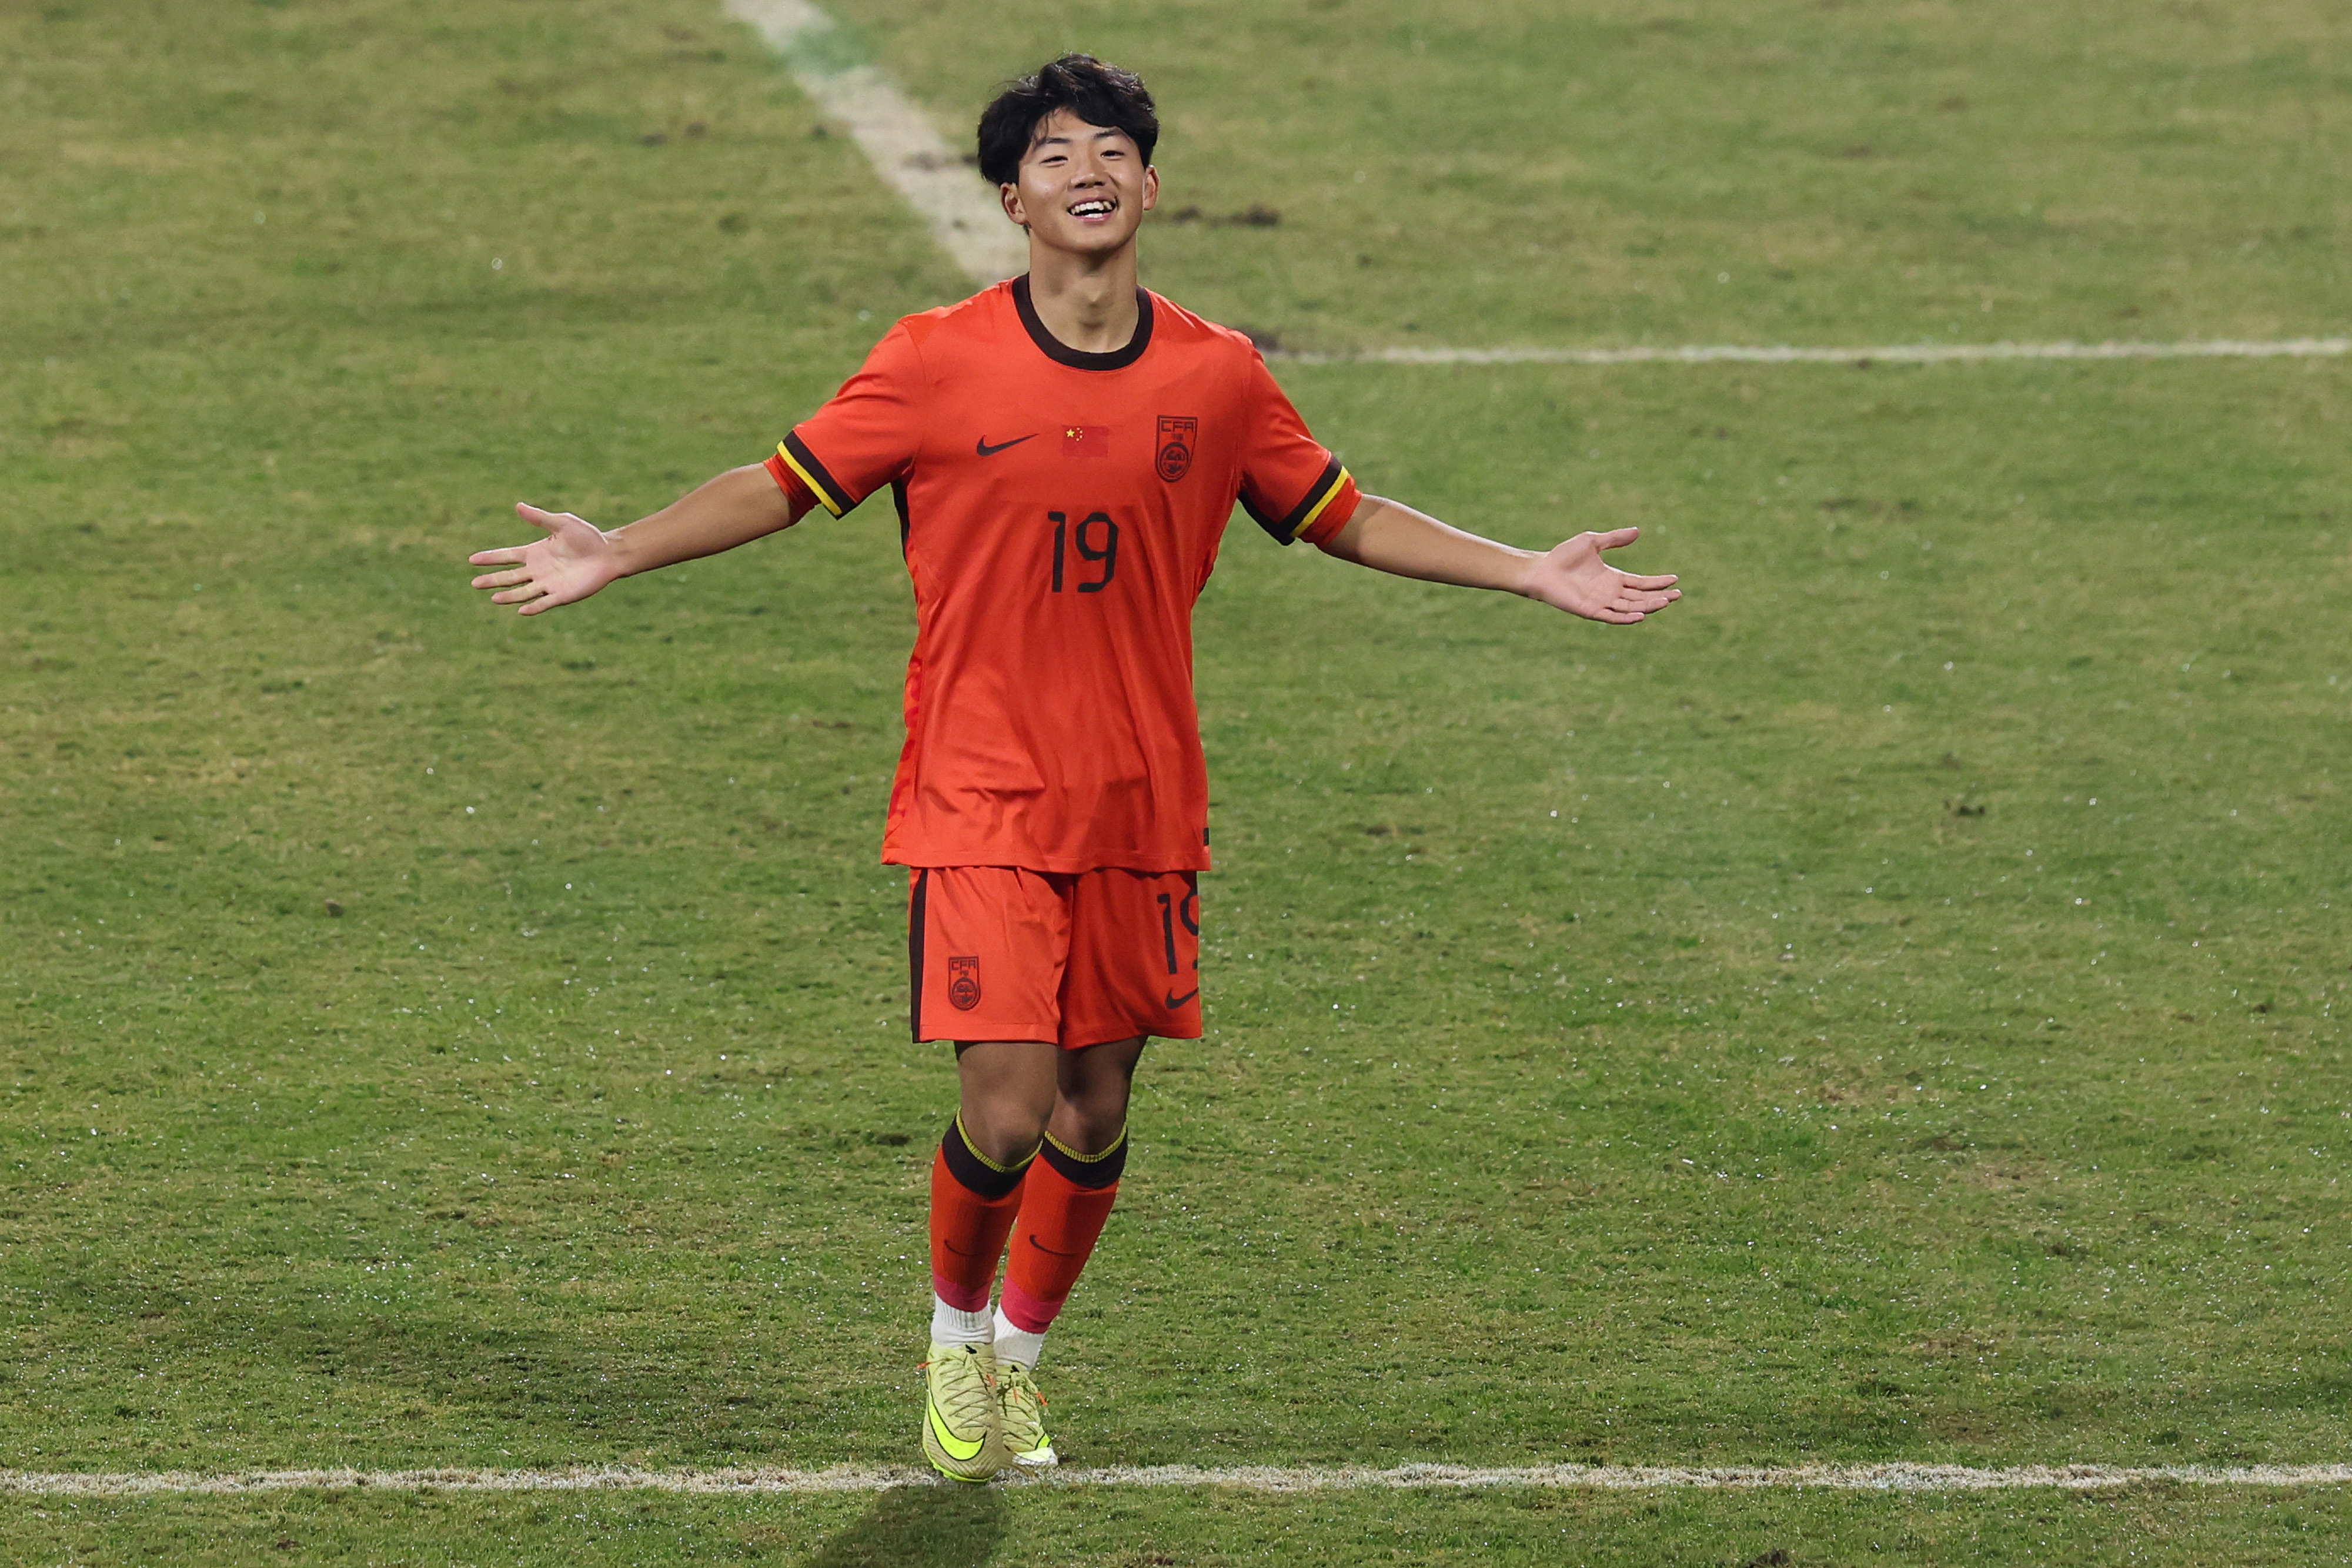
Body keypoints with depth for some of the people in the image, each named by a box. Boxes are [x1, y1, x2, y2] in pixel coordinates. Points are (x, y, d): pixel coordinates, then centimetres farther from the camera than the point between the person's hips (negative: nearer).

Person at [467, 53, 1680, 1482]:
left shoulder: (1217, 376, 2)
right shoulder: (938, 364, -6)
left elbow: (1341, 517, 15)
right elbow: (785, 487, 2)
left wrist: (1535, 572, 13)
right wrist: (615, 555, -7)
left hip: (1144, 803, 3)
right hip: (982, 800, -3)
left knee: (1096, 1109, 8)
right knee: (1008, 1109, -12)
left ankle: (1022, 1357, 32)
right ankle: (957, 1337, 18)